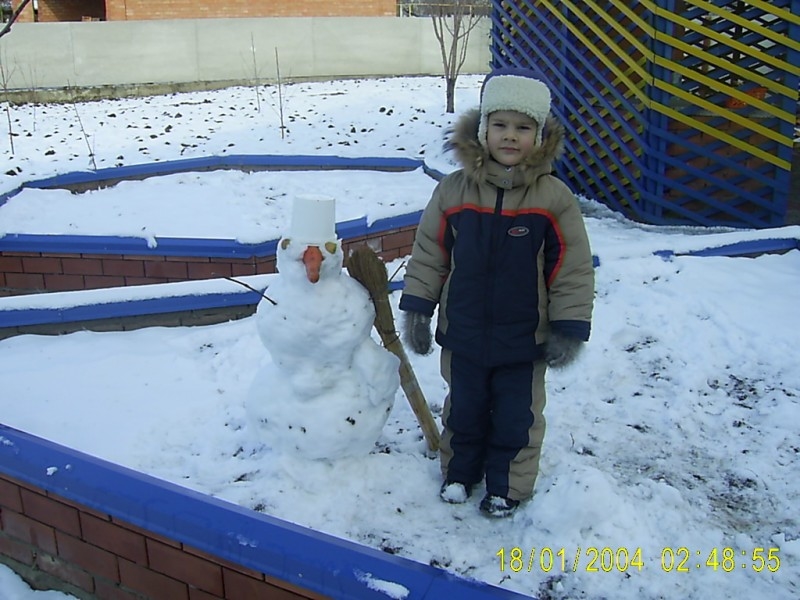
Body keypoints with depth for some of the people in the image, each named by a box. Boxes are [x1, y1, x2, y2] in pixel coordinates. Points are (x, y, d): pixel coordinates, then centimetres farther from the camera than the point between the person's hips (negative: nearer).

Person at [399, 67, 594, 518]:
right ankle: (459, 472, 44)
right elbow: (428, 253, 0)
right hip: (463, 334, 2)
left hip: (524, 341, -1)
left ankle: (508, 486, 36)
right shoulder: (453, 190, -8)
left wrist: (569, 329, -9)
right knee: (464, 410, 21)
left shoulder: (554, 198, -12)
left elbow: (574, 269, -8)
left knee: (516, 418, 15)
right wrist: (417, 309, 0)